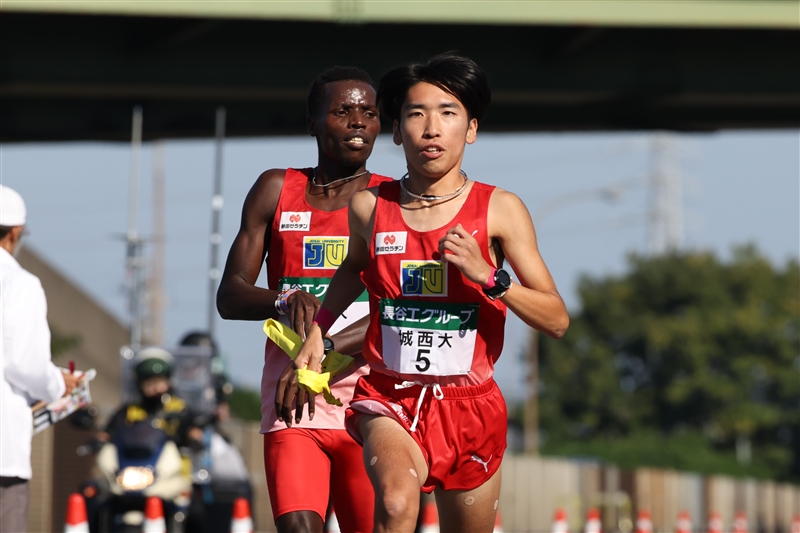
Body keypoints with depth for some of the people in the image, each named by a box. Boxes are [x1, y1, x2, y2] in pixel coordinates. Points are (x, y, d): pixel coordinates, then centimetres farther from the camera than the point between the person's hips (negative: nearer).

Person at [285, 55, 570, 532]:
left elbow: (557, 320, -7)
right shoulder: (370, 207, 1)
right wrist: (317, 331, 18)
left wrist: (485, 275, -19)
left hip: (469, 404, 1)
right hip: (389, 402, -1)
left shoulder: (499, 210, -5)